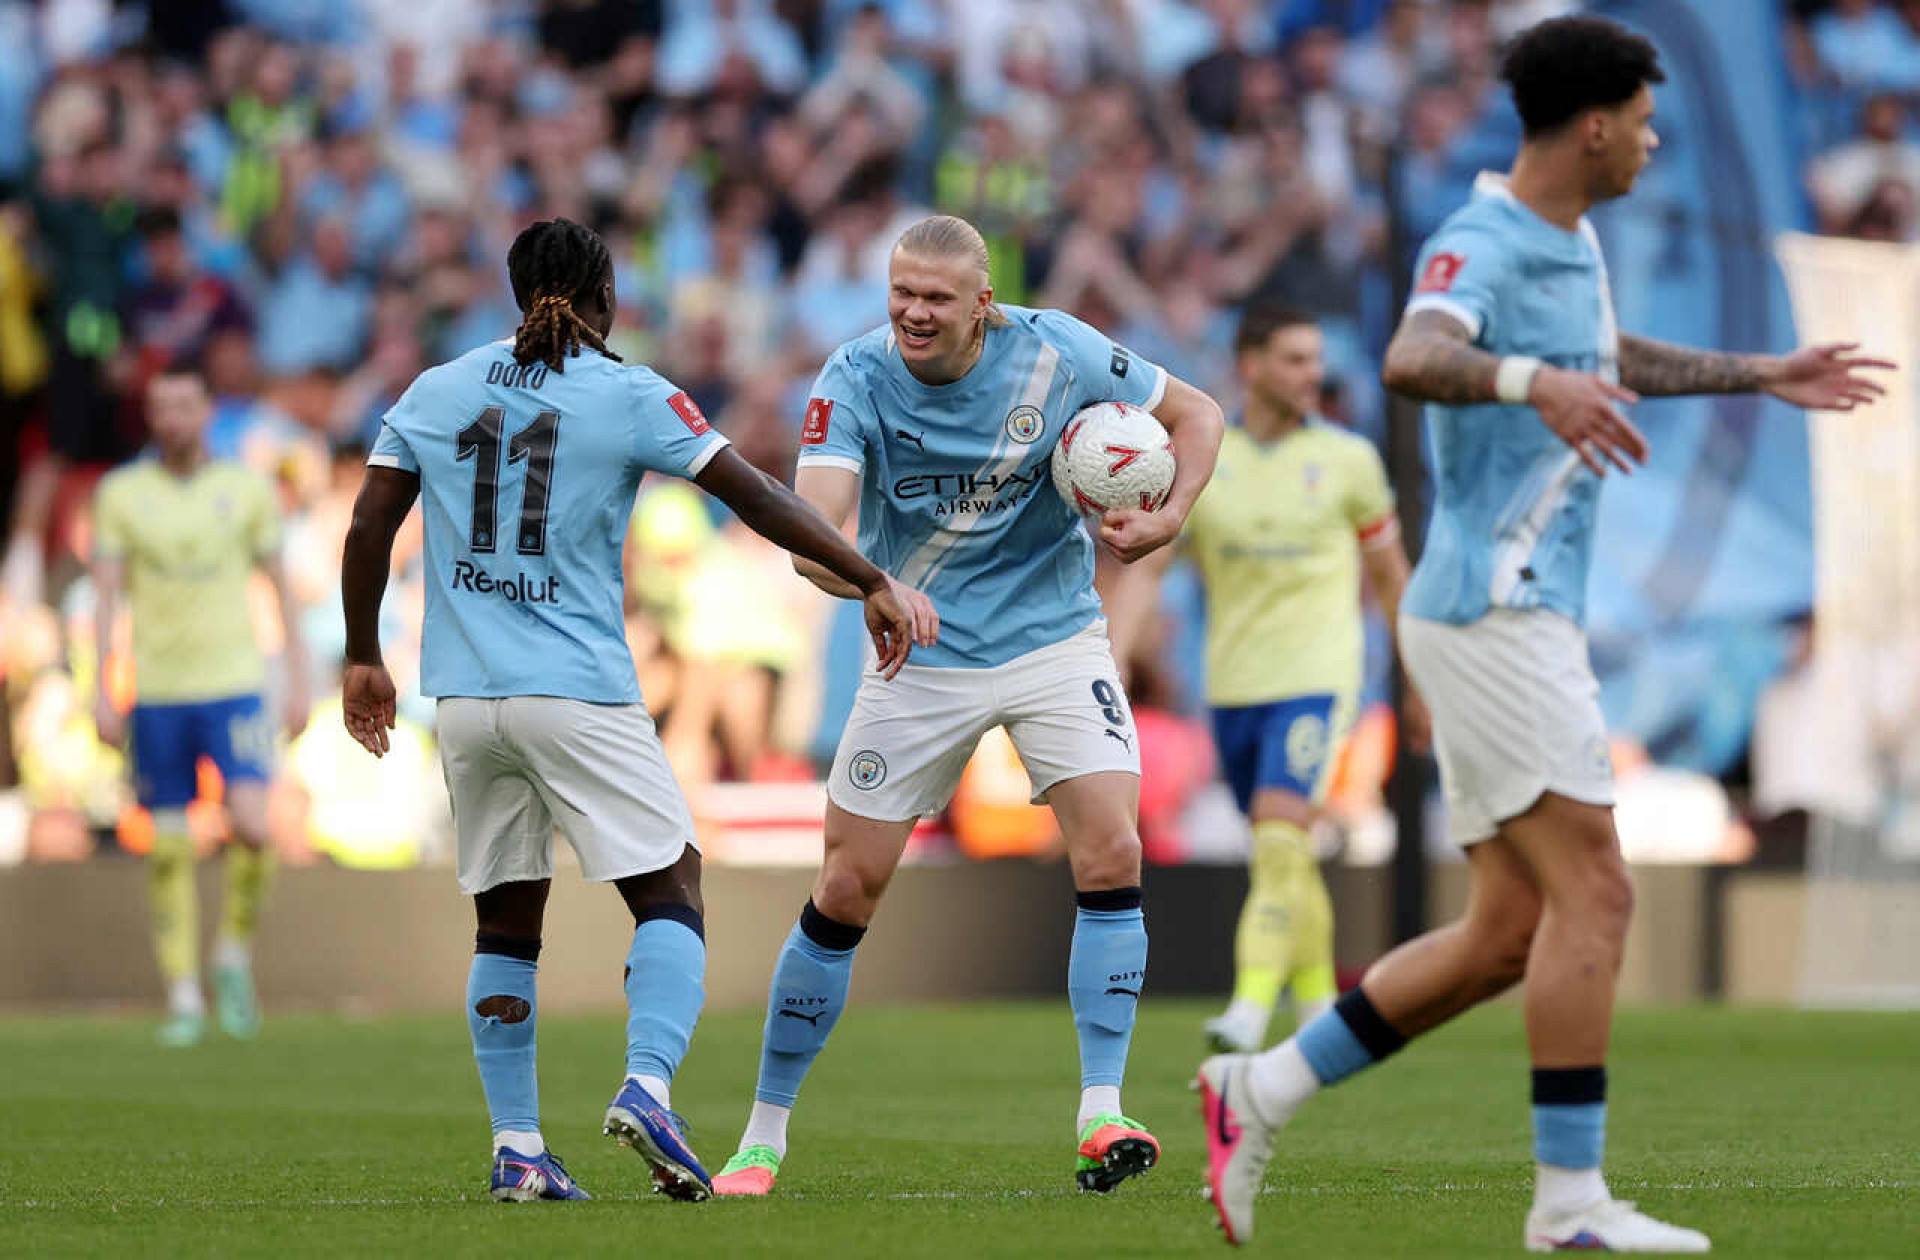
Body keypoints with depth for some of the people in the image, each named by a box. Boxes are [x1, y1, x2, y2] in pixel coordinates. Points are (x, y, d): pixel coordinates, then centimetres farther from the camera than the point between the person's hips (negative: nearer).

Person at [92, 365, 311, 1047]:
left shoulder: (248, 488, 4)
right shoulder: (121, 492, 2)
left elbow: (282, 585, 9)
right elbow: (106, 595, 0)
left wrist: (299, 682, 3)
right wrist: (102, 691, -8)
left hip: (234, 686, 0)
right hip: (157, 691, 1)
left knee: (252, 826, -18)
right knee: (170, 850, 2)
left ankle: (235, 957, 5)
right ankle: (184, 998, 9)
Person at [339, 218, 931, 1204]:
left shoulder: (435, 393, 10)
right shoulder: (629, 397, -1)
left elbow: (369, 527, 8)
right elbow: (755, 498, -4)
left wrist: (363, 659, 19)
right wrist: (872, 583, -1)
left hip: (465, 695, 4)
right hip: (580, 695, -4)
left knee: (506, 921, 12)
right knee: (670, 893, 3)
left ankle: (517, 1150, 6)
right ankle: (646, 1084, -19)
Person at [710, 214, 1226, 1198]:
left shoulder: (1058, 352, -12)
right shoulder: (855, 381, -16)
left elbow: (1194, 412, 4)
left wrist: (1168, 518, -15)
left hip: (1054, 642, 1)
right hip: (922, 659, -1)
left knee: (1112, 856, -18)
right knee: (846, 891, -1)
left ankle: (1101, 1114, -11)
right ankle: (763, 1136, 12)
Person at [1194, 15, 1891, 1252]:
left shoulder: (1574, 242, 17)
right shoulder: (1480, 243, -13)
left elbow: (1612, 357, 39)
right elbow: (1413, 358, -35)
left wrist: (1762, 375, 42)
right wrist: (1533, 383, -53)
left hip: (1522, 615, 10)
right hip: (1492, 615, -10)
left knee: (1511, 934, 7)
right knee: (1594, 892, -13)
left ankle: (1264, 1089, 11)